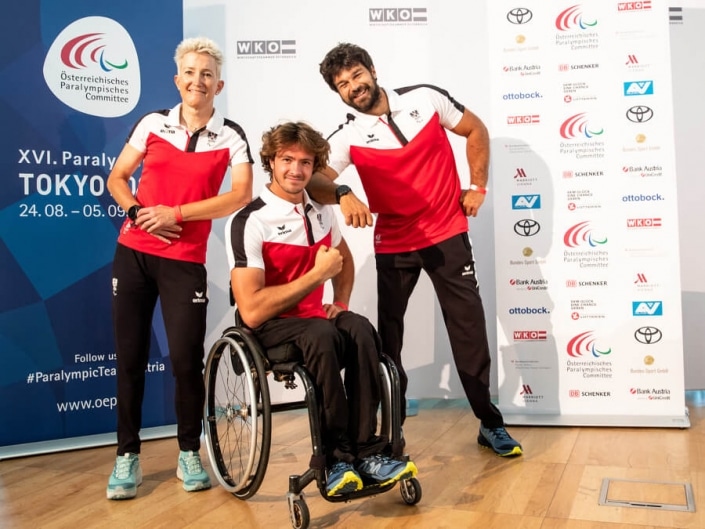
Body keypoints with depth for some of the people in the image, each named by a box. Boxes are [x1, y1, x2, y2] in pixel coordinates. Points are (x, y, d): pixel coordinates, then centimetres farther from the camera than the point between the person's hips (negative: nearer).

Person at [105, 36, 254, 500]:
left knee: (187, 361, -5)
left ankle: (189, 454, 18)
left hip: (185, 261, -2)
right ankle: (128, 456, 21)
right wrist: (138, 214, -8)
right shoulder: (152, 124, 5)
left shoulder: (230, 136, -1)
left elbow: (241, 195, -13)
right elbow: (117, 178, 11)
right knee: (130, 358, 6)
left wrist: (176, 212, -15)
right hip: (132, 253, 3)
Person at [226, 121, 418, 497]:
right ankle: (336, 457, -22)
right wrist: (317, 273, -20)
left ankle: (366, 450, -22)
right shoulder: (250, 222, -15)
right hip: (268, 327, -5)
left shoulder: (321, 212, 6)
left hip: (315, 319, 5)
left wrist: (341, 303, 7)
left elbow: (345, 258, 27)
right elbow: (251, 312, -23)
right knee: (322, 336, -36)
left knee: (361, 330, -27)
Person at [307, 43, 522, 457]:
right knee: (388, 334, 5)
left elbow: (476, 131, 8)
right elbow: (316, 180, -22)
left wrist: (478, 186, 1)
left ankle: (490, 423, 19)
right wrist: (342, 195, -43)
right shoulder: (348, 137, -8)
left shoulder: (426, 98, -4)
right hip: (393, 244, 0)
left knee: (469, 327, 3)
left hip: (447, 233, 0)